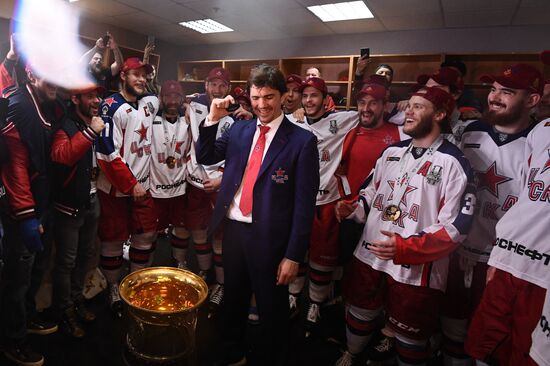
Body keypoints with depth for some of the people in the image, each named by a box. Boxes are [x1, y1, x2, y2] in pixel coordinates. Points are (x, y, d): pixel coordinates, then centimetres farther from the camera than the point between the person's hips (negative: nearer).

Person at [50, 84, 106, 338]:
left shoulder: (98, 125, 6)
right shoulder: (66, 126, -14)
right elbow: (61, 155, -34)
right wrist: (89, 132, -34)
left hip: (92, 201, 7)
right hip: (69, 205, -7)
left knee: (86, 255, 18)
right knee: (67, 260, 5)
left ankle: (77, 300, 37)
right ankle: (65, 311, 23)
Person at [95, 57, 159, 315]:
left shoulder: (149, 103, 6)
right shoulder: (111, 107, -12)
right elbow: (108, 154, -17)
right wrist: (131, 186, -15)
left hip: (143, 185, 6)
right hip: (116, 188, -6)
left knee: (146, 236, 12)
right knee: (114, 241, 8)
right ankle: (114, 289, 28)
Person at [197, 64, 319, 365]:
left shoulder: (302, 140, -11)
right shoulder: (239, 130, 4)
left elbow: (304, 203, -12)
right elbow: (204, 157, 9)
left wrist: (293, 255, -13)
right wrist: (213, 120, -5)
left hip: (269, 237, -5)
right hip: (234, 229, 5)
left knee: (271, 310, 16)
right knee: (233, 301, 24)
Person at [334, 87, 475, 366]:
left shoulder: (453, 162, -11)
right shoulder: (392, 151, 8)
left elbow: (455, 227, -16)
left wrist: (405, 248, -27)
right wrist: (352, 208, -5)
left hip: (416, 268, -5)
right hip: (369, 255, 6)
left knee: (410, 336, 14)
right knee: (359, 313, 24)